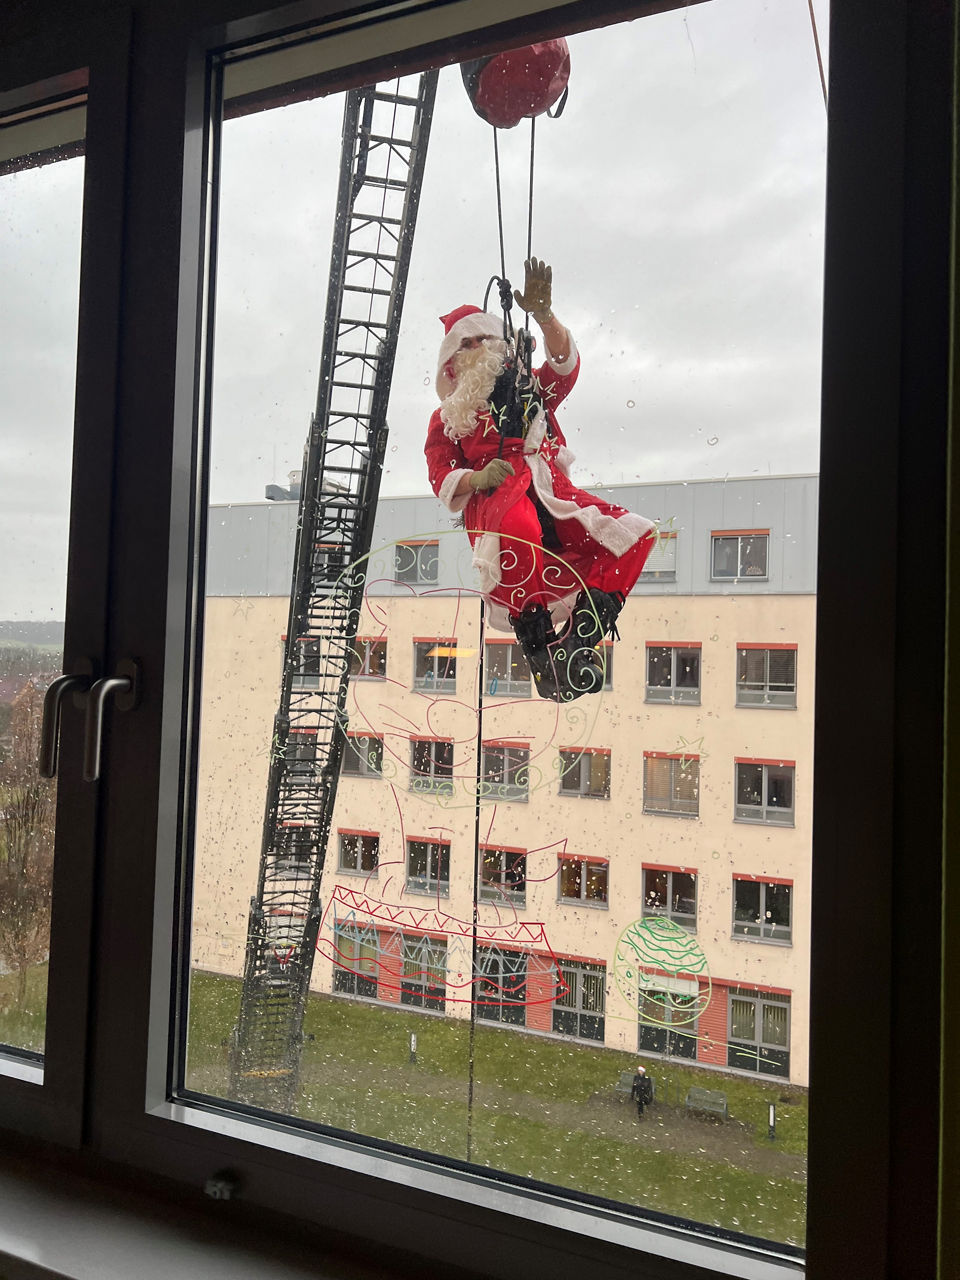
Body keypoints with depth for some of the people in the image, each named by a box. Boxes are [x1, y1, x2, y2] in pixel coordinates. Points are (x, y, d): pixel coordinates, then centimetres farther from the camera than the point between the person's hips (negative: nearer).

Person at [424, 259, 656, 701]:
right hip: (493, 499, -3)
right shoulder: (445, 419, 26)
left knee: (631, 534, -21)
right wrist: (477, 477, -11)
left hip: (552, 492, 4)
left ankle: (579, 635, -26)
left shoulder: (531, 389, 31)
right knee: (519, 527, -42)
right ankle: (537, 641, -37)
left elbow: (564, 361, 11)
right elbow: (443, 480, 12)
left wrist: (542, 312, -7)